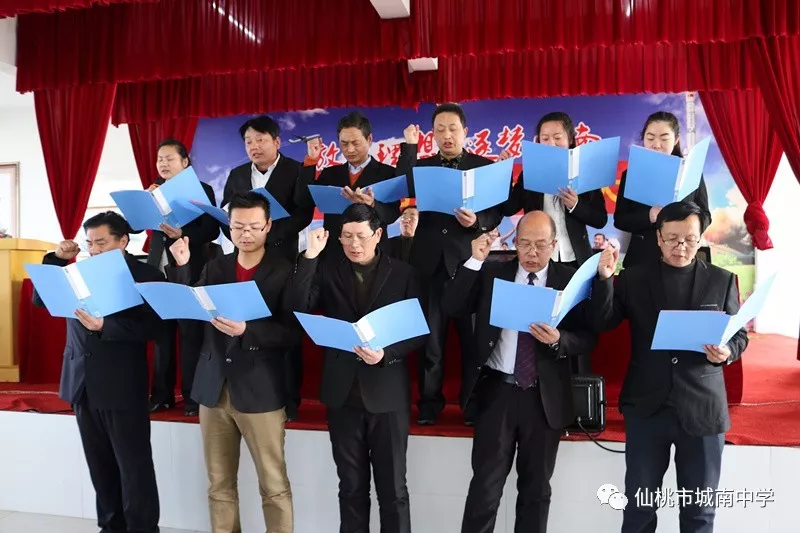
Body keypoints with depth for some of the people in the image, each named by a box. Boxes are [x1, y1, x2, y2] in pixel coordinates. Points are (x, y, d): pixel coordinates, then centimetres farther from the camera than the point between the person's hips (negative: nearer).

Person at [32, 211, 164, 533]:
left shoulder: (146, 276, -6)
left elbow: (149, 327, -14)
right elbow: (41, 300, 10)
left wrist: (104, 326, -26)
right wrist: (56, 259, 1)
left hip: (122, 384, -5)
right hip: (82, 382, 6)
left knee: (133, 464, 2)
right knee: (100, 464, 14)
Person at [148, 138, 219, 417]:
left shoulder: (202, 189, -3)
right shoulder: (154, 190, 11)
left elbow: (212, 230, -10)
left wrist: (182, 234, -23)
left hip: (190, 271, -4)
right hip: (158, 270, 4)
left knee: (190, 334, 1)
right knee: (161, 333, 8)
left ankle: (192, 396, 9)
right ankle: (162, 394, 17)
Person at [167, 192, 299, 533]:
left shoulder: (283, 272, -3)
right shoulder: (214, 267, 10)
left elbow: (291, 333, -10)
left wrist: (246, 329, -24)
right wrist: (181, 268, -5)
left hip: (260, 391, -4)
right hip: (214, 389, 4)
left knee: (274, 486, 3)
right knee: (219, 485, 14)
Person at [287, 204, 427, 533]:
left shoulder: (403, 274, 0)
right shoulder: (328, 272, 5)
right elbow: (298, 309, -10)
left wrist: (386, 354, -19)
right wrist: (310, 257, -15)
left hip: (387, 393, -2)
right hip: (343, 393, 2)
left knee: (392, 489, 8)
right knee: (351, 487, 14)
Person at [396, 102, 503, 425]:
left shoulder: (485, 166, 8)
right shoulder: (422, 166, 13)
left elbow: (496, 213, 0)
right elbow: (404, 190, -7)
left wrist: (477, 221, -20)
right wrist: (409, 146, -8)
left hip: (468, 259, -1)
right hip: (430, 259, 2)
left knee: (472, 334, 3)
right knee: (430, 335, 6)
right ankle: (429, 402, 16)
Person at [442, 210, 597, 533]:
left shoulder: (570, 280, 0)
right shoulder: (493, 273, 3)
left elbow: (588, 339, -3)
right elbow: (451, 308, -6)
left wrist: (558, 340, -24)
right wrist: (475, 261, -13)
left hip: (545, 397, 0)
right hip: (497, 390, 0)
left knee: (536, 488, 15)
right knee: (485, 485, 4)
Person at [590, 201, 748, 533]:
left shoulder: (722, 280, 5)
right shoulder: (634, 278, 3)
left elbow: (739, 335, 7)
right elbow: (602, 323, -3)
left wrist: (727, 352, -15)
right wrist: (605, 278, -16)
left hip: (702, 409, 1)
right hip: (646, 407, 0)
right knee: (639, 506, 11)